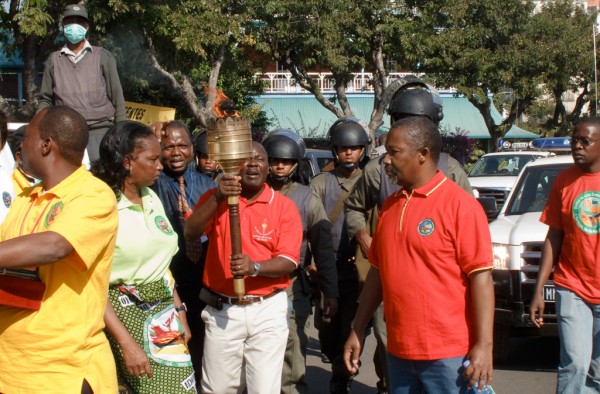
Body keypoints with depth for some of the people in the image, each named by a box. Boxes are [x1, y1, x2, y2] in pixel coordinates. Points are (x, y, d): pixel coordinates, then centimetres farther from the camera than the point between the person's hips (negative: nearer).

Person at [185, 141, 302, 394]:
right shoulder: (215, 198, 3)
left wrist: (255, 267, -26)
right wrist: (217, 198, -25)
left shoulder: (285, 207, -1)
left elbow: (289, 261, -8)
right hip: (221, 309, 1)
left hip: (268, 310, -1)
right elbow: (190, 234, -13)